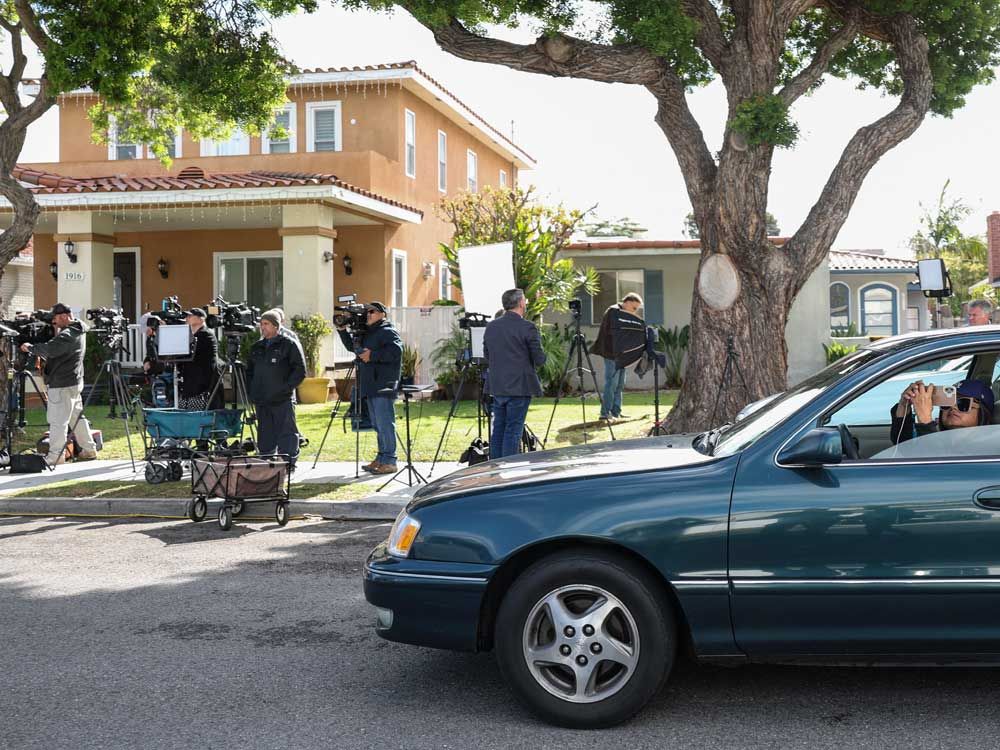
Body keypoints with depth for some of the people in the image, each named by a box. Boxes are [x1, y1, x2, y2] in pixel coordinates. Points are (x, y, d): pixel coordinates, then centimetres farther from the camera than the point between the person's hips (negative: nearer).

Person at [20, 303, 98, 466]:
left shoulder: (67, 335, -17)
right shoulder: (77, 333, 14)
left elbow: (50, 349, -28)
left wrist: (31, 348, -14)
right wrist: (57, 332, 10)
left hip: (62, 385, -10)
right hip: (75, 382, 10)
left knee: (57, 420, -6)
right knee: (77, 417, 16)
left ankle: (56, 455, -4)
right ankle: (89, 449, 19)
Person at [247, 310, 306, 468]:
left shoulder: (288, 345, -1)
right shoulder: (256, 347, 16)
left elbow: (300, 371, -4)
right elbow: (249, 371, 24)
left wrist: (287, 387, -12)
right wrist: (251, 392, 11)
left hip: (282, 400, -5)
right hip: (261, 401, 6)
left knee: (286, 433, -5)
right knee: (265, 436, 10)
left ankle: (288, 463, -2)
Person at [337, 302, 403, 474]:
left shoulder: (388, 332, -6)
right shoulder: (368, 333, 21)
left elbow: (396, 351, -20)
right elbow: (352, 346, 29)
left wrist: (372, 355, -20)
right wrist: (342, 330, 15)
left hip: (383, 387, -9)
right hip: (371, 387, 9)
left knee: (385, 424, -10)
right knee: (377, 425, 13)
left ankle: (389, 462, -8)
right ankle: (381, 459, 19)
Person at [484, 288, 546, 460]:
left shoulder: (491, 327, 8)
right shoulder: (527, 327, -12)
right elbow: (539, 360, -10)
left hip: (497, 388, 6)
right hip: (519, 388, -6)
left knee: (498, 430, 12)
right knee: (513, 430, -2)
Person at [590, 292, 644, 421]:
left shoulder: (623, 314, 19)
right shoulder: (614, 311, -11)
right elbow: (613, 331, -21)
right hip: (611, 353, -10)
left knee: (619, 384, 10)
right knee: (611, 383, -9)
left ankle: (616, 412, 14)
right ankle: (605, 413, -6)